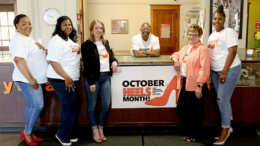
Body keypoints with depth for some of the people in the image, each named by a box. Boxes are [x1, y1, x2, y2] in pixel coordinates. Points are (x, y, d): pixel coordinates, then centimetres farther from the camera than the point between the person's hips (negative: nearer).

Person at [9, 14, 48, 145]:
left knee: (32, 106, 12)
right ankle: (27, 132, 6)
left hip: (33, 79, 10)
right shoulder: (18, 40, -14)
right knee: (37, 105, -10)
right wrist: (30, 79, -25)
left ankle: (29, 132, 21)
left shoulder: (28, 39, 18)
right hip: (27, 80, -10)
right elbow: (19, 60, -23)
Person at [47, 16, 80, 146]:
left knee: (72, 106, 10)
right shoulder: (56, 40, -10)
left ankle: (70, 134, 23)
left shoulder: (71, 40, 17)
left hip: (73, 79, 9)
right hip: (61, 80, -8)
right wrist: (66, 77, -19)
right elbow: (53, 61, -17)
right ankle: (63, 135, 9)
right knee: (70, 105, -8)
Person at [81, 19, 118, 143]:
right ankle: (95, 130, 19)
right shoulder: (87, 45, -6)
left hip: (106, 77, 5)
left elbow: (110, 54, 30)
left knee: (106, 105, 5)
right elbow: (87, 65, -10)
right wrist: (91, 82, -14)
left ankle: (101, 129, 22)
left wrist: (114, 61, 6)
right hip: (93, 78, -5)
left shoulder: (106, 43, 14)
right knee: (92, 105, 4)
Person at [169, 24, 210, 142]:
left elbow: (204, 69, -16)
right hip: (185, 84, 8)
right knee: (180, 108, 12)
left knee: (196, 111, 5)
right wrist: (175, 59, 10)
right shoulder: (186, 48, 16)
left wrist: (199, 86, -21)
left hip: (197, 85, -8)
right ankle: (187, 131, 31)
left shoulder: (203, 49, -9)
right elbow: (177, 54, 36)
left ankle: (193, 135, 22)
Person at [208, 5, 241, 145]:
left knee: (222, 100, -7)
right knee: (222, 100, 10)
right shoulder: (212, 35, 14)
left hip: (229, 70, -7)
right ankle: (228, 127, 23)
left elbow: (232, 52, -15)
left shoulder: (229, 32, -9)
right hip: (215, 71, 7)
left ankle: (225, 129, 9)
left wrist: (224, 72, -19)